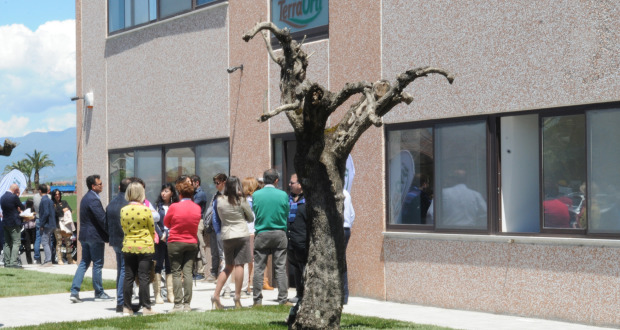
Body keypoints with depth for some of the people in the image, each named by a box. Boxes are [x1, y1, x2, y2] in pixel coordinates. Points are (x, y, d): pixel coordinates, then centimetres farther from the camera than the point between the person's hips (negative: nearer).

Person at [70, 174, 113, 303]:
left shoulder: (86, 197, 14)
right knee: (97, 264, 1)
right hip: (95, 235, -9)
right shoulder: (93, 200, -18)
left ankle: (74, 291, 5)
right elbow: (102, 219, -21)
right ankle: (99, 293, 9)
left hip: (85, 235, 9)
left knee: (84, 263, 11)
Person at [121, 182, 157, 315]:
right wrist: (151, 241, 19)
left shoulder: (123, 210, -1)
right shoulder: (146, 210, -10)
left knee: (128, 277, 8)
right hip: (145, 247, -3)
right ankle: (146, 308, 1)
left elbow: (123, 228, 11)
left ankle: (127, 307, 11)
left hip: (128, 246, 3)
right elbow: (152, 230, 0)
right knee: (144, 278, -1)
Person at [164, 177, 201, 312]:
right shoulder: (197, 208, 0)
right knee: (188, 272, 3)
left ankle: (178, 304, -3)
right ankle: (187, 304, 1)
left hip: (175, 242, -4)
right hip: (192, 243, 4)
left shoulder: (174, 207, -12)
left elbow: (166, 223, 2)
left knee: (176, 273, 1)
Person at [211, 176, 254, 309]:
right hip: (241, 234, -4)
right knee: (239, 265, -1)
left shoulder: (220, 200, 2)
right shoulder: (241, 201, -6)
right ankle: (237, 298, -4)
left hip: (226, 236, 4)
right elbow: (251, 218, 5)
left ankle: (216, 294, 6)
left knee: (228, 266, 15)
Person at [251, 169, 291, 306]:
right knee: (281, 268, 4)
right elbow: (286, 214, 4)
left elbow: (255, 213, 7)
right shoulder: (283, 195, -4)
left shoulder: (256, 195, -3)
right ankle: (283, 299, 4)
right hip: (279, 233, 0)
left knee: (259, 268, 5)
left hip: (261, 234, 0)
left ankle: (257, 299, 7)